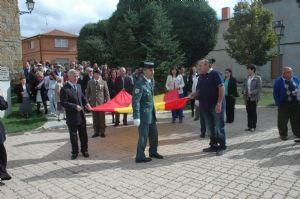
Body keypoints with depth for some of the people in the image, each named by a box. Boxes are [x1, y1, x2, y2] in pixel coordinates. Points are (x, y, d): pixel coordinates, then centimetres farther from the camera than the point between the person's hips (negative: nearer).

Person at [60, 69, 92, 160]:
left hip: (81, 114, 6)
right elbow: (63, 103, -17)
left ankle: (84, 150, 27)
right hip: (71, 116, -6)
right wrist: (75, 106, -22)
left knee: (83, 134, 13)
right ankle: (75, 152, 23)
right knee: (73, 135, 8)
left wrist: (86, 103, 1)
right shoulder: (64, 89, -13)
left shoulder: (78, 86, 8)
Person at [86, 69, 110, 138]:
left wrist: (107, 101, -2)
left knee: (102, 118, 3)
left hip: (101, 102, -1)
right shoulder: (90, 82, 7)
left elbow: (107, 93, 3)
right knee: (95, 118, 7)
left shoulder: (103, 82, 3)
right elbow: (87, 93, 10)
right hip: (93, 103, 2)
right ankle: (96, 132, 17)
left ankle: (102, 132, 13)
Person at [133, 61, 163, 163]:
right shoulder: (140, 84, -20)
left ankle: (153, 152, 35)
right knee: (143, 135, 2)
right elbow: (135, 101, -22)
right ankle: (140, 157, 16)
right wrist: (136, 117, -23)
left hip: (151, 112, 8)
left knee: (154, 134, 17)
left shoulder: (151, 80, 5)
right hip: (144, 113, -8)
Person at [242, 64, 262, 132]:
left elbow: (259, 88, -11)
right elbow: (244, 86, 15)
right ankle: (249, 126, 16)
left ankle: (253, 127, 9)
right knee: (249, 112, 8)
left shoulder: (257, 78, -5)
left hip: (254, 98, -5)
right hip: (247, 97, 5)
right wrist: (243, 91, -6)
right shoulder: (246, 78, 12)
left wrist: (252, 92, -21)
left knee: (253, 112, 0)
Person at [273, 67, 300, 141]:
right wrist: (279, 103, -13)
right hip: (284, 104, -4)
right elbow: (275, 93, -7)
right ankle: (283, 135, 19)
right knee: (283, 121, 4)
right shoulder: (278, 81, -7)